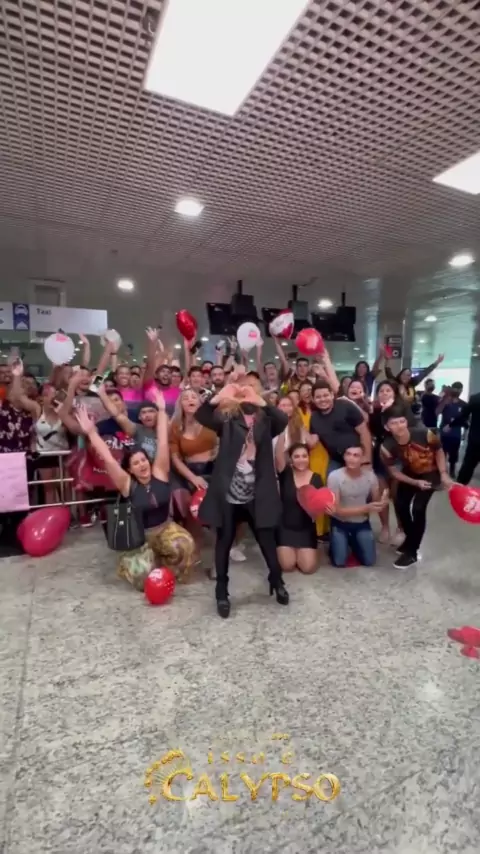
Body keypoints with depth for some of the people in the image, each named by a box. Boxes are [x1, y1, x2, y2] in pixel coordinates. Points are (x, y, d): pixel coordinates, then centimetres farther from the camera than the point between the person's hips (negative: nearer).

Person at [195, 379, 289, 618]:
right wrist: (219, 397, -32)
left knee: (267, 540, 13)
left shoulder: (266, 422, 3)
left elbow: (283, 421, -18)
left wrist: (261, 402, -31)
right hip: (227, 494, 0)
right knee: (224, 542, 11)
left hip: (257, 495, 1)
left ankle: (277, 582, 37)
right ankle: (222, 592, 28)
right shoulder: (228, 421, 1)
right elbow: (201, 416, -14)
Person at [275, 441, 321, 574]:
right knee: (287, 566, -9)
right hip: (285, 527, -1)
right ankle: (289, 551, 26)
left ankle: (299, 552, 27)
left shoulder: (316, 478, -3)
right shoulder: (285, 473, -9)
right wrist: (284, 433, -36)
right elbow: (278, 455, -27)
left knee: (308, 568, -7)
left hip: (306, 528, 2)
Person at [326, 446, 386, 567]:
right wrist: (366, 508, -32)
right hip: (340, 523, -3)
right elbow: (336, 510, -23)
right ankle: (336, 543, 20)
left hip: (362, 523, 3)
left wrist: (382, 503, -26)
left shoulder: (370, 475, -13)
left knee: (369, 561, -6)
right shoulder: (334, 476, -24)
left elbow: (376, 501, 0)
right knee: (339, 562, -13)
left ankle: (354, 542, 25)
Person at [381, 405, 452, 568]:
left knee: (418, 508, -15)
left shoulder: (425, 434, -31)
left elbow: (439, 451, -9)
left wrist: (443, 474, -13)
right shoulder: (387, 447, -27)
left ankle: (412, 552, 1)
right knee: (400, 506, 3)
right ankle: (411, 539, 32)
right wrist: (415, 483, -20)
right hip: (410, 475, 3)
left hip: (431, 473, -3)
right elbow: (394, 472, -12)